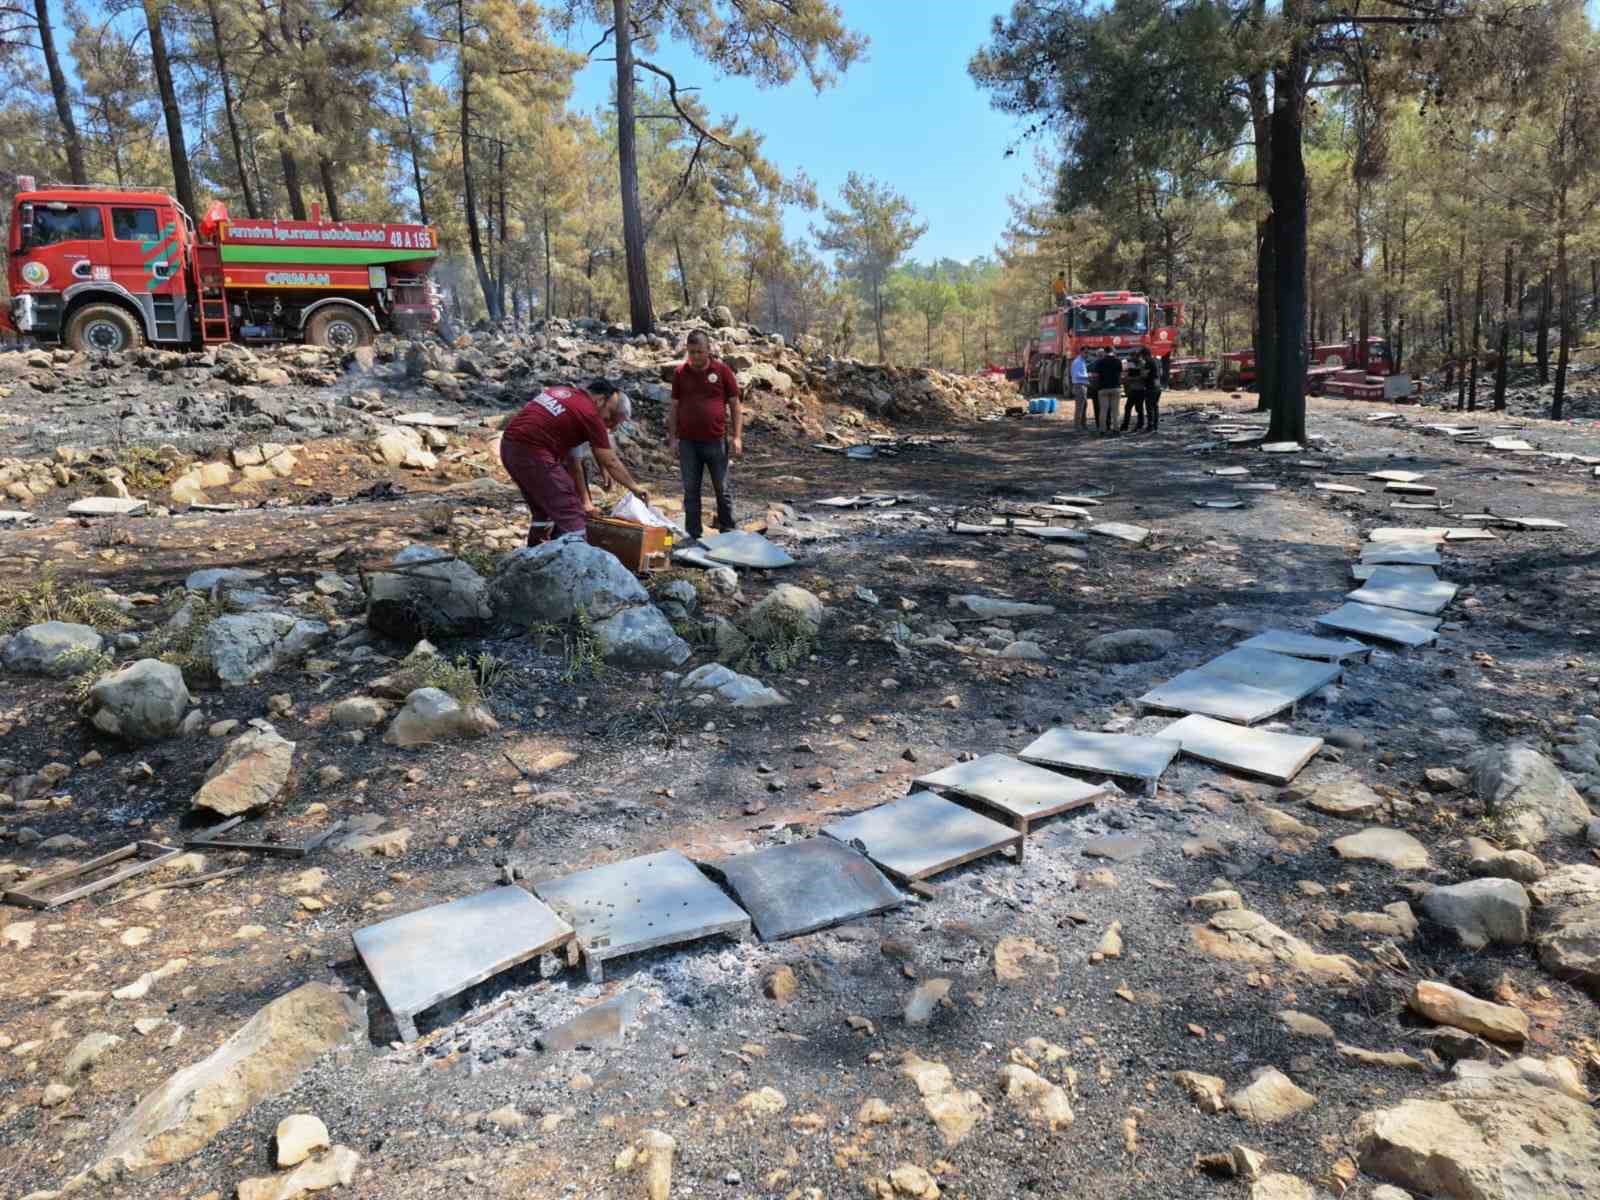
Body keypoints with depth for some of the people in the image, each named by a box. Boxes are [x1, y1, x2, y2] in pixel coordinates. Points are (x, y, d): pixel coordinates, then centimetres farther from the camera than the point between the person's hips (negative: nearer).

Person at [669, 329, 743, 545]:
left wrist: (737, 437, -5)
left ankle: (727, 532, 19)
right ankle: (693, 535, 15)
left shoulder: (722, 370, -1)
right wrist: (672, 437, 4)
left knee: (723, 489, 7)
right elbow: (674, 406, 9)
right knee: (690, 490, 6)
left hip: (716, 441, -2)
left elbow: (735, 405, 1)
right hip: (688, 442, 2)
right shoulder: (680, 373, 4)